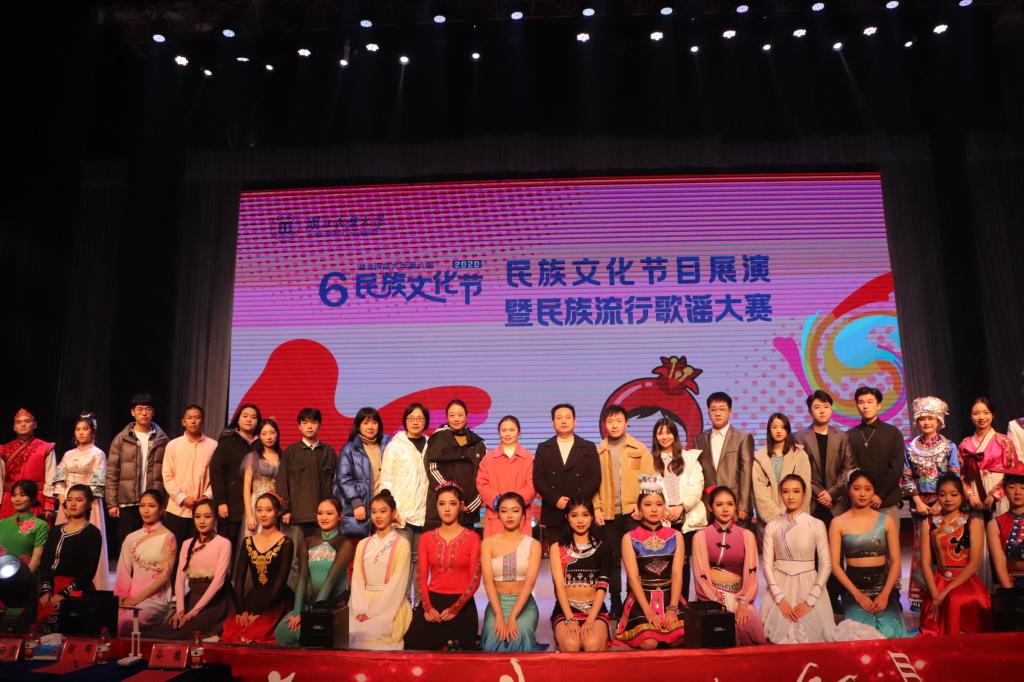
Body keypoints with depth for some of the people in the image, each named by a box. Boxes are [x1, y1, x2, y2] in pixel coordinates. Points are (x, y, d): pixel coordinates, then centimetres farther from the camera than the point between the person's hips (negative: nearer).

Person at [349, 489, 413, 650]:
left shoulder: (401, 544, -1)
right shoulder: (362, 544, 15)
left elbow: (398, 582, -9)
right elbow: (357, 579, 6)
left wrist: (373, 613, -16)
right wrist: (361, 611, -10)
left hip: (389, 608, -4)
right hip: (363, 605, 4)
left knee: (364, 634, -27)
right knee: (347, 632, -23)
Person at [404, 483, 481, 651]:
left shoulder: (472, 538, -1)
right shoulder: (426, 538, 9)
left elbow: (475, 579, -5)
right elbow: (421, 576, 3)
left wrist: (455, 608, -14)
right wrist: (427, 607, -12)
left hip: (461, 604, -2)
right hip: (432, 601, 2)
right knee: (415, 646, -11)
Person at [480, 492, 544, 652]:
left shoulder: (533, 544, 2)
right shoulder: (488, 543, 4)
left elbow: (530, 582, -10)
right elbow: (488, 580, -8)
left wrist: (512, 617, -23)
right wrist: (499, 616, -22)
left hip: (524, 604, 0)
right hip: (497, 603, 0)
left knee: (518, 638, -30)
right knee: (495, 640, -29)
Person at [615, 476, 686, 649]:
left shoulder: (676, 536, 9)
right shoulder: (629, 538, 3)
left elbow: (677, 574, 0)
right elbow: (633, 578, -6)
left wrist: (672, 608, -14)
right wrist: (648, 612, -18)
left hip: (670, 597, 2)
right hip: (641, 598, -2)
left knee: (680, 638, -25)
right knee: (648, 643, -26)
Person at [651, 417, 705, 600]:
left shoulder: (689, 457, 9)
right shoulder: (652, 460, 10)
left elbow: (696, 485, 1)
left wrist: (681, 506, -10)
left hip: (687, 518, 0)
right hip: (662, 520, 0)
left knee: (683, 561, 1)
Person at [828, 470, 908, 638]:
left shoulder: (886, 521, 6)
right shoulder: (838, 523, 1)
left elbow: (895, 561, 3)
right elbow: (835, 564, -2)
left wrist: (885, 594, -11)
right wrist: (858, 594, -12)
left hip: (883, 585, 1)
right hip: (853, 587, -1)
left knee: (890, 633, -22)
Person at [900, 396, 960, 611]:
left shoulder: (949, 446, 1)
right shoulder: (910, 447, 5)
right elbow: (906, 478, 4)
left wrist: (941, 503, -11)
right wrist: (918, 502, -6)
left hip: (943, 503, -1)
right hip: (920, 504, 1)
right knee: (921, 547, 4)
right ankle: (921, 594, 9)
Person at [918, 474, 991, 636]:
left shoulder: (974, 523, 2)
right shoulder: (928, 523, 8)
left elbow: (974, 563, -6)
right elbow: (925, 562, 2)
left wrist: (946, 591, -14)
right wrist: (935, 593, -14)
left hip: (967, 581, -1)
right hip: (938, 582, 1)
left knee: (958, 600, -32)